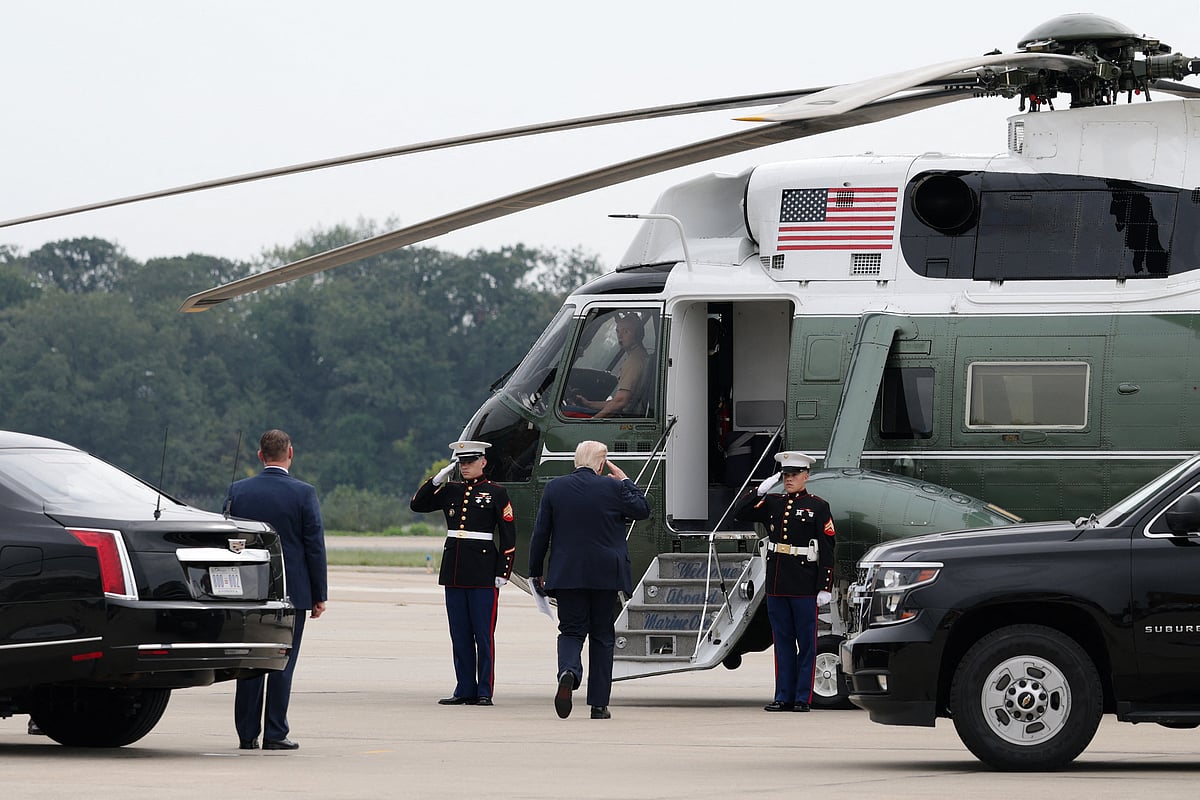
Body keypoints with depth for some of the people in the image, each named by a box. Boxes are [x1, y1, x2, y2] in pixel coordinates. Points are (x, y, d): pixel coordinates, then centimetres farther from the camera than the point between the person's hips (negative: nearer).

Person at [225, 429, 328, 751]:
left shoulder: (238, 491, 1)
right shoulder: (303, 493, -7)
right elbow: (315, 546, -6)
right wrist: (320, 595, 1)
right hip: (293, 589, -2)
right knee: (282, 663, 1)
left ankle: (247, 734, 8)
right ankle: (275, 734, 0)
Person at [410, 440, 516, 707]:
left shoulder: (496, 493, 0)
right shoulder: (450, 490, 13)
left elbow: (509, 535, -2)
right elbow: (417, 505, 9)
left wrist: (502, 573, -7)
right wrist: (438, 479, -2)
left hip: (483, 573, -5)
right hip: (454, 572, 5)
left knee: (483, 635, -4)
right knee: (459, 635, 7)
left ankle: (484, 692, -1)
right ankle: (465, 690, 11)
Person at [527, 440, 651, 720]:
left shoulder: (554, 488, 0)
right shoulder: (612, 487, -6)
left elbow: (540, 534, 1)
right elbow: (642, 510, 8)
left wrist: (536, 572, 10)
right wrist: (625, 480, 16)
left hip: (567, 575, 1)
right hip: (605, 575, -1)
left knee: (571, 631, 6)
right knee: (602, 635, 9)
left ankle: (568, 671, -27)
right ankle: (598, 704, 9)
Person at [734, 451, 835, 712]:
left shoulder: (818, 507, -1)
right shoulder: (772, 503, 12)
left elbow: (827, 551, -4)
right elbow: (740, 514, 5)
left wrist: (825, 588, -10)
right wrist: (760, 491, -6)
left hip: (805, 587, -5)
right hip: (776, 585, 5)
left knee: (806, 642, 1)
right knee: (783, 642, 9)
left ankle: (803, 698, 4)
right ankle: (783, 697, 12)